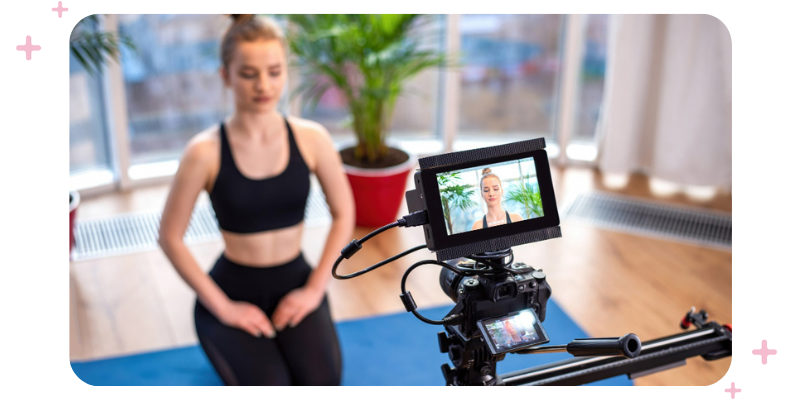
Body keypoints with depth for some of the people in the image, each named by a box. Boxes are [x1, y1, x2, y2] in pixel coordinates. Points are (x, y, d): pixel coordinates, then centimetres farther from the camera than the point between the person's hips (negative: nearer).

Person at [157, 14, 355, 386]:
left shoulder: (311, 138, -7)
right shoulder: (205, 152, -15)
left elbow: (344, 215, 3)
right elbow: (170, 237, -9)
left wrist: (314, 288, -4)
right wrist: (222, 307, -10)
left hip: (295, 281, 2)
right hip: (235, 287, -2)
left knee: (321, 381, -20)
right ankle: (234, 349, 13)